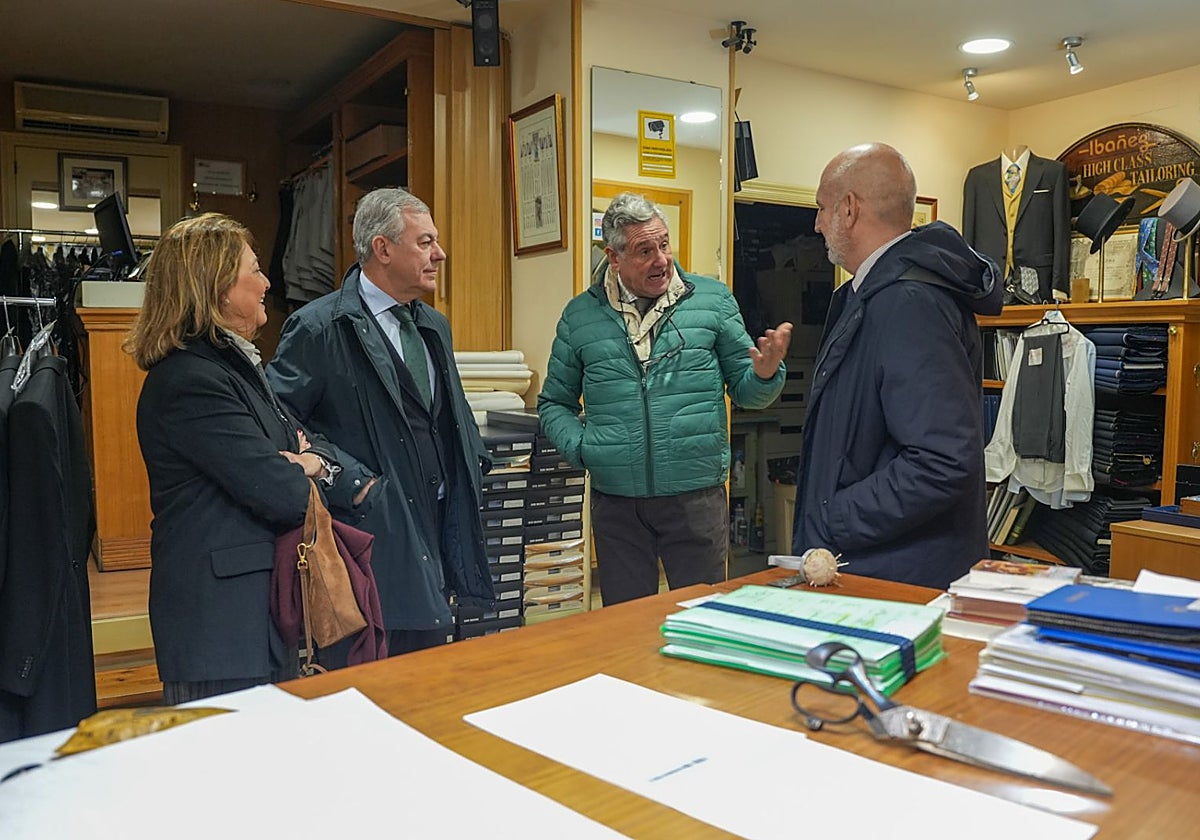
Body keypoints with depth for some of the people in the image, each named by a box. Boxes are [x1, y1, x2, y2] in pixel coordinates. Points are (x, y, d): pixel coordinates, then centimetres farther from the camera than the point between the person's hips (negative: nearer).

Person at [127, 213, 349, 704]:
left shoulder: (233, 362, 13)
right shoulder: (191, 381, -19)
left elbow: (297, 437, 16)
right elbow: (283, 494, -24)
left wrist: (313, 460, -8)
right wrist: (299, 473, -1)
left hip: (263, 611, 10)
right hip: (218, 621, -10)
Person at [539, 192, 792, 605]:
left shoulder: (712, 300, 4)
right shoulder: (580, 316, 5)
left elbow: (744, 390, 7)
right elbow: (554, 404, 12)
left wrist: (765, 373, -15)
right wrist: (581, 446, -6)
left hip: (697, 494, 0)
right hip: (615, 501, 1)